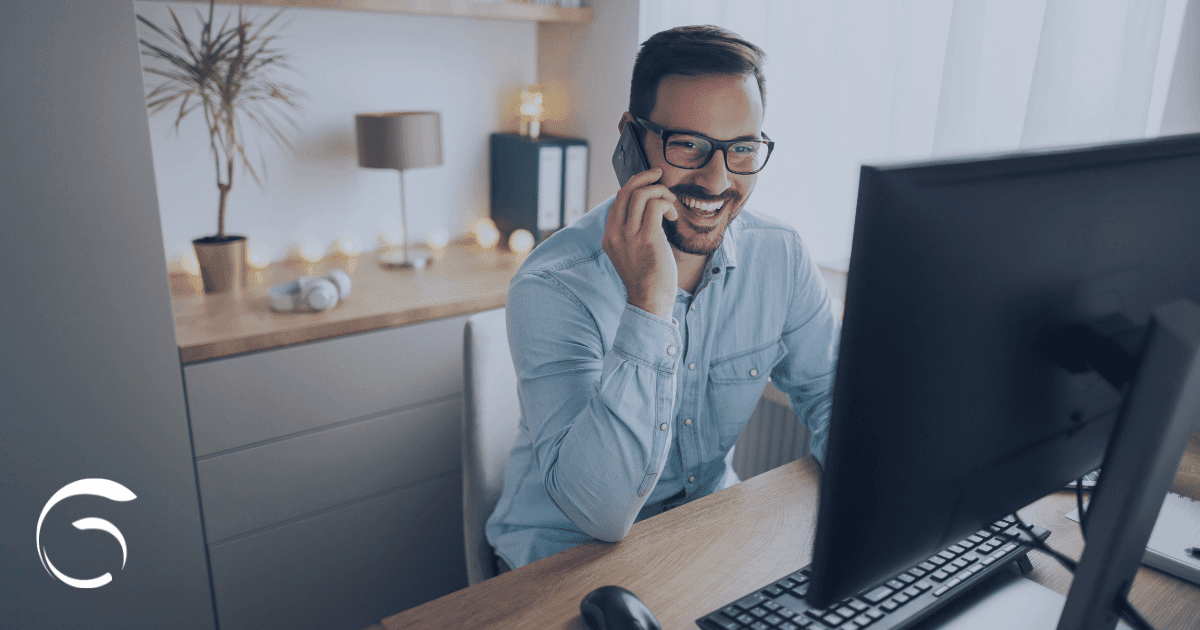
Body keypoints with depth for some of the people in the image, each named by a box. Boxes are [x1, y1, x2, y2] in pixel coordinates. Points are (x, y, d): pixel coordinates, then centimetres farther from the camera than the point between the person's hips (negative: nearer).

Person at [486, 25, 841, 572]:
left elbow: (832, 395, 2)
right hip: (565, 559, -3)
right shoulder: (553, 287, -24)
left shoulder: (781, 258, -8)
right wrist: (647, 306, -38)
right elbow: (600, 510, -30)